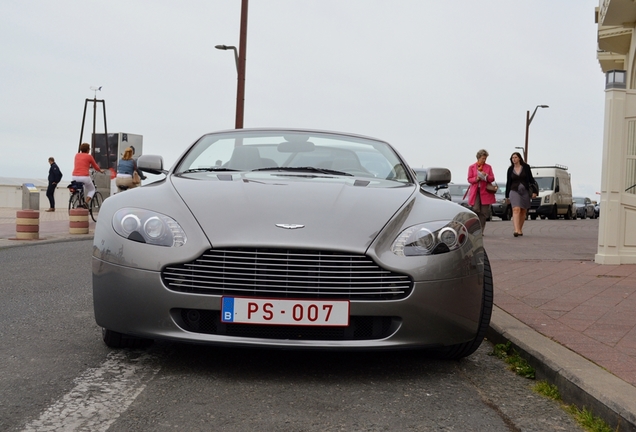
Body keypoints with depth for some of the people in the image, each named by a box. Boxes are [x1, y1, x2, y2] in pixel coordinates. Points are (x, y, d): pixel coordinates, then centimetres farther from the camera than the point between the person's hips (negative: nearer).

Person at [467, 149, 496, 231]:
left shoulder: (488, 167, 11)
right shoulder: (471, 167, 8)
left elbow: (492, 179, 7)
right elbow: (469, 179, 4)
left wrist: (486, 176, -13)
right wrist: (476, 179, -16)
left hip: (485, 191, 1)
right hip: (475, 191, -1)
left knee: (484, 212, -2)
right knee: (475, 210, -14)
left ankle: (481, 230, 5)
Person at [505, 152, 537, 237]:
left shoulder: (526, 167, 1)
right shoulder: (510, 169, 4)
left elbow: (531, 179, 3)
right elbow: (508, 183, 10)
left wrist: (534, 191, -4)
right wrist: (507, 196, 11)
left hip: (525, 191, 1)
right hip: (514, 191, -1)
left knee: (523, 211, 9)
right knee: (516, 210, -18)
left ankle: (520, 229, 24)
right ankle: (516, 230, -29)